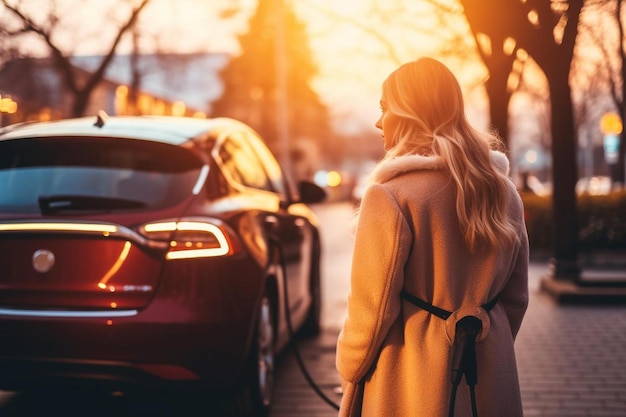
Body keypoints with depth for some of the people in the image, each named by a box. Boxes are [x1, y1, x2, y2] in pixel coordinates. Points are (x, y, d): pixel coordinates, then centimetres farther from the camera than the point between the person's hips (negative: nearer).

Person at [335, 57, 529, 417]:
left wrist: (349, 369, 1)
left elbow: (373, 307, -14)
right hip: (491, 369, 6)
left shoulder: (391, 194, -17)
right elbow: (516, 297, 10)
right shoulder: (502, 188, 3)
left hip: (415, 376, -6)